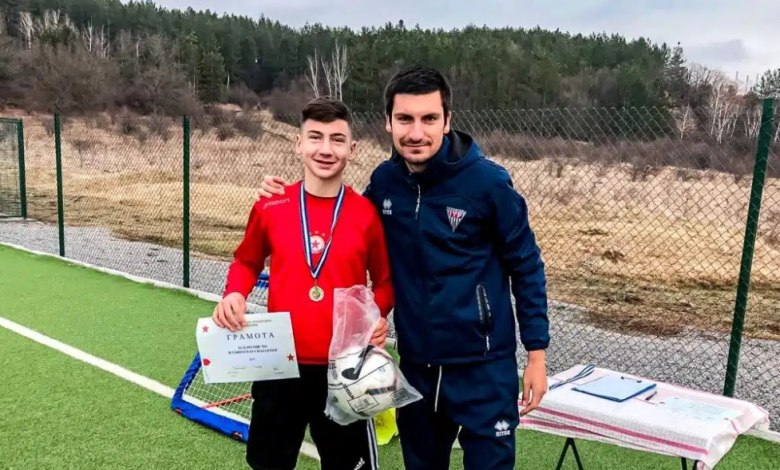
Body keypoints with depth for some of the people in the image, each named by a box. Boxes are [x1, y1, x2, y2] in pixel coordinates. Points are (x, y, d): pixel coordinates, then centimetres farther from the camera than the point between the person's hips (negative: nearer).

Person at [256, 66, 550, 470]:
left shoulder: (487, 181, -15)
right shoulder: (384, 180, -3)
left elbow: (526, 266, -7)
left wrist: (536, 353, -6)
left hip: (482, 364, -4)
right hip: (416, 362, 5)